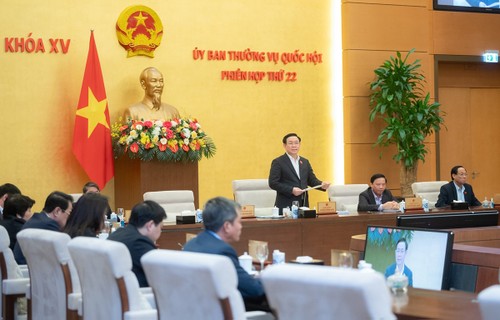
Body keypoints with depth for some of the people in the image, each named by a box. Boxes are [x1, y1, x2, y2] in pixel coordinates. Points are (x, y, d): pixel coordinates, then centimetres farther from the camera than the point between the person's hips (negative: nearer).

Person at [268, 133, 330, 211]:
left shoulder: (305, 162, 17)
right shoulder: (278, 162, -2)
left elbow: (312, 180, 17)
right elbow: (273, 183, -9)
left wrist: (322, 185, -5)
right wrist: (291, 190, -18)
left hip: (303, 205, 5)